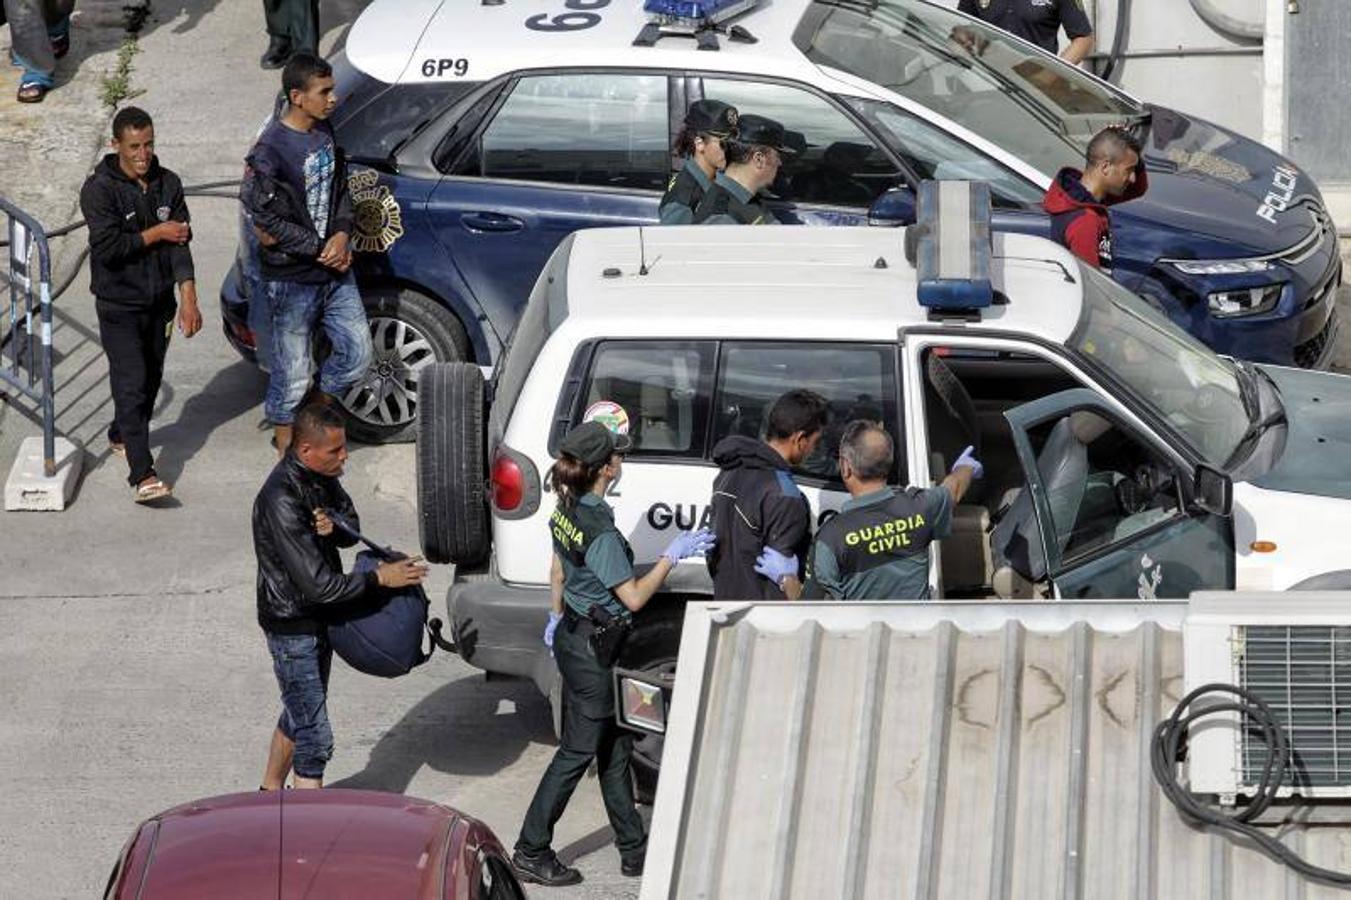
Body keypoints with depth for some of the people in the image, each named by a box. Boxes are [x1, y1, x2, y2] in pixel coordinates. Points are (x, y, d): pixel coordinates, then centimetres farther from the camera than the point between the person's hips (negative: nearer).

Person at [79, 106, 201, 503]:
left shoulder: (168, 184, 2)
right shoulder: (99, 189, -14)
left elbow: (180, 242, -2)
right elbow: (108, 247, -22)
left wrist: (189, 299, -9)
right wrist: (156, 234, -13)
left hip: (159, 302, 5)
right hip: (119, 304, -5)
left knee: (151, 378, 16)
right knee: (131, 384, -12)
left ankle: (122, 436, 42)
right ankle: (142, 475, -18)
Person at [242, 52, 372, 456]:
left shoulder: (325, 133, 2)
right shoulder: (271, 150, -21)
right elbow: (267, 228, -19)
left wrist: (342, 236, -4)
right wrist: (320, 249, -15)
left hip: (334, 270, 7)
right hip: (292, 281, -7)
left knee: (357, 353, 11)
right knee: (291, 375, 4)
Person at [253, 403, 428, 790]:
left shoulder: (320, 476, -4)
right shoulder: (281, 500, -31)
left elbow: (352, 528, 11)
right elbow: (318, 584, -31)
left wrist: (333, 528, -13)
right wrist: (379, 578, -24)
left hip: (319, 615, 9)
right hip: (292, 626, -9)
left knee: (299, 714, 24)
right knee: (314, 737, -7)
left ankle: (270, 793, 42)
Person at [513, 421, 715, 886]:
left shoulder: (567, 512, 1)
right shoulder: (600, 530, -25)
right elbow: (633, 597, -20)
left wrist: (556, 619, 27)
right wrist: (673, 555, -16)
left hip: (574, 635, 9)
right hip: (595, 647, -9)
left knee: (614, 747, 17)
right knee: (577, 751, 1)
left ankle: (634, 848, 25)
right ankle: (531, 853, 6)